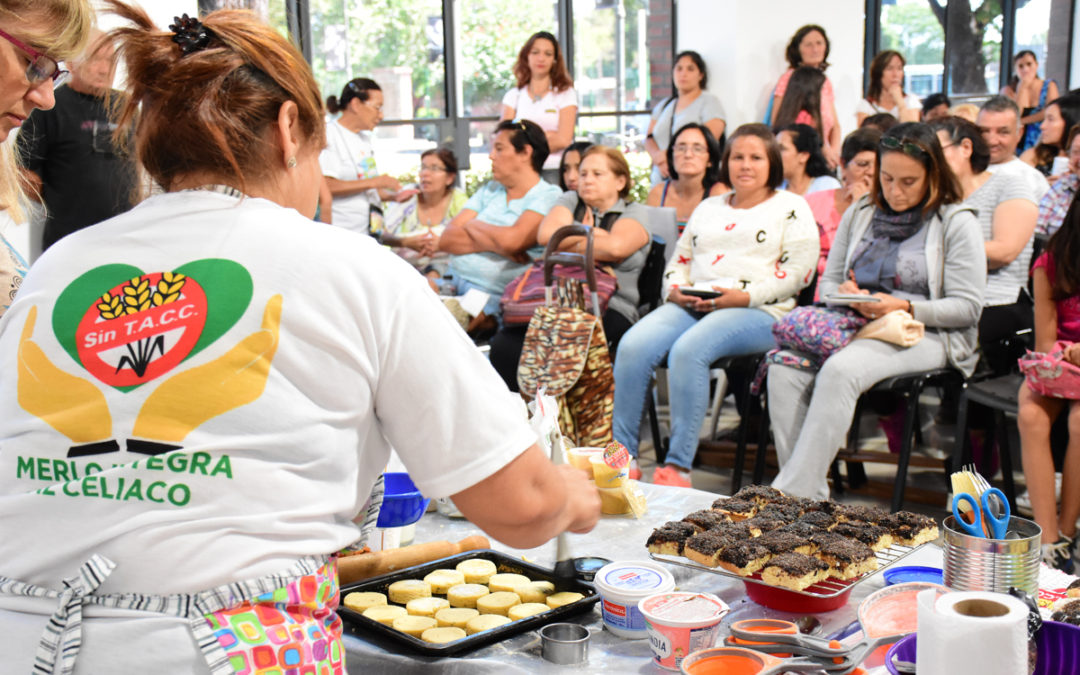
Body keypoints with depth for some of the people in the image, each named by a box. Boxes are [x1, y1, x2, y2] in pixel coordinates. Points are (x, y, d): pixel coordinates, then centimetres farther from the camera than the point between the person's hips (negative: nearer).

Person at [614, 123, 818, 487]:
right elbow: (679, 259, 27)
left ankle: (678, 466, -30)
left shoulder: (792, 208, 11)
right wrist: (675, 290, 3)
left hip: (758, 312, -5)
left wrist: (744, 296, -14)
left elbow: (798, 271, -2)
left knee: (687, 350, -35)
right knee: (633, 346, -24)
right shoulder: (708, 207, 28)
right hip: (690, 306, 5)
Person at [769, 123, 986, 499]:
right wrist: (843, 294, -6)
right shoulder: (860, 214, 18)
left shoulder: (957, 223, 1)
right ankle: (811, 495, -25)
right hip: (854, 326, 5)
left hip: (923, 334, -5)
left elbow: (967, 307, -5)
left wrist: (905, 308, -19)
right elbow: (828, 281, 19)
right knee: (784, 367, -26)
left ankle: (792, 496, -33)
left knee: (840, 371, -35)